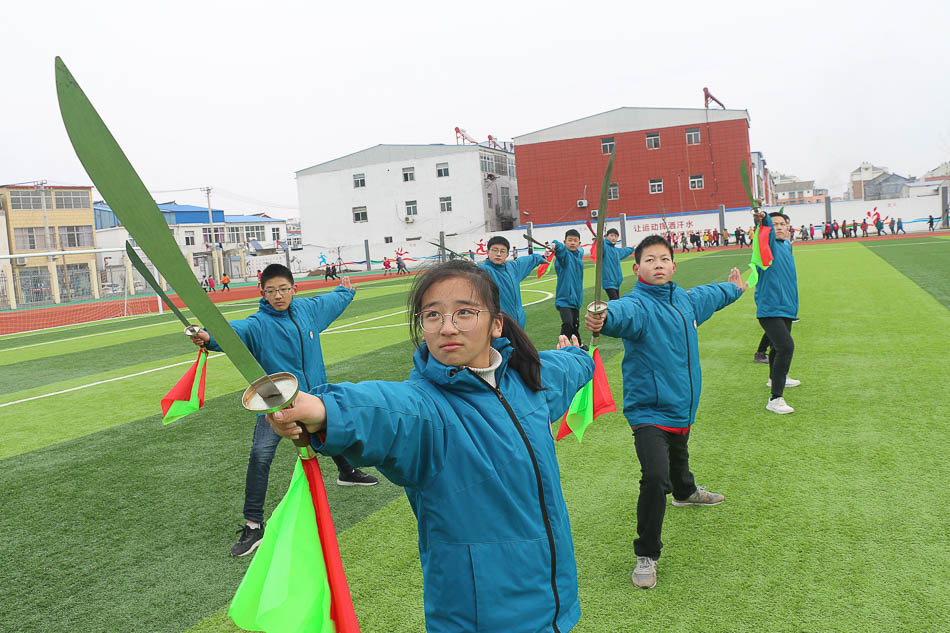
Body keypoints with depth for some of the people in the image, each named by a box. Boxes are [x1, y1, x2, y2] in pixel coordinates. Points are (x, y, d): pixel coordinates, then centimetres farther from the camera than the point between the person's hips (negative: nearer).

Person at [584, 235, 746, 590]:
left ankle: (685, 492, 66)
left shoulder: (686, 300, 4)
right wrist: (604, 319, -68)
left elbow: (710, 295, 28)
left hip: (682, 406, 8)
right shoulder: (638, 304, -20)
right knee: (655, 478, -22)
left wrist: (734, 288, 47)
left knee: (679, 459, 32)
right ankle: (647, 555, -4)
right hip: (649, 411, -7)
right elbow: (624, 313, -45)